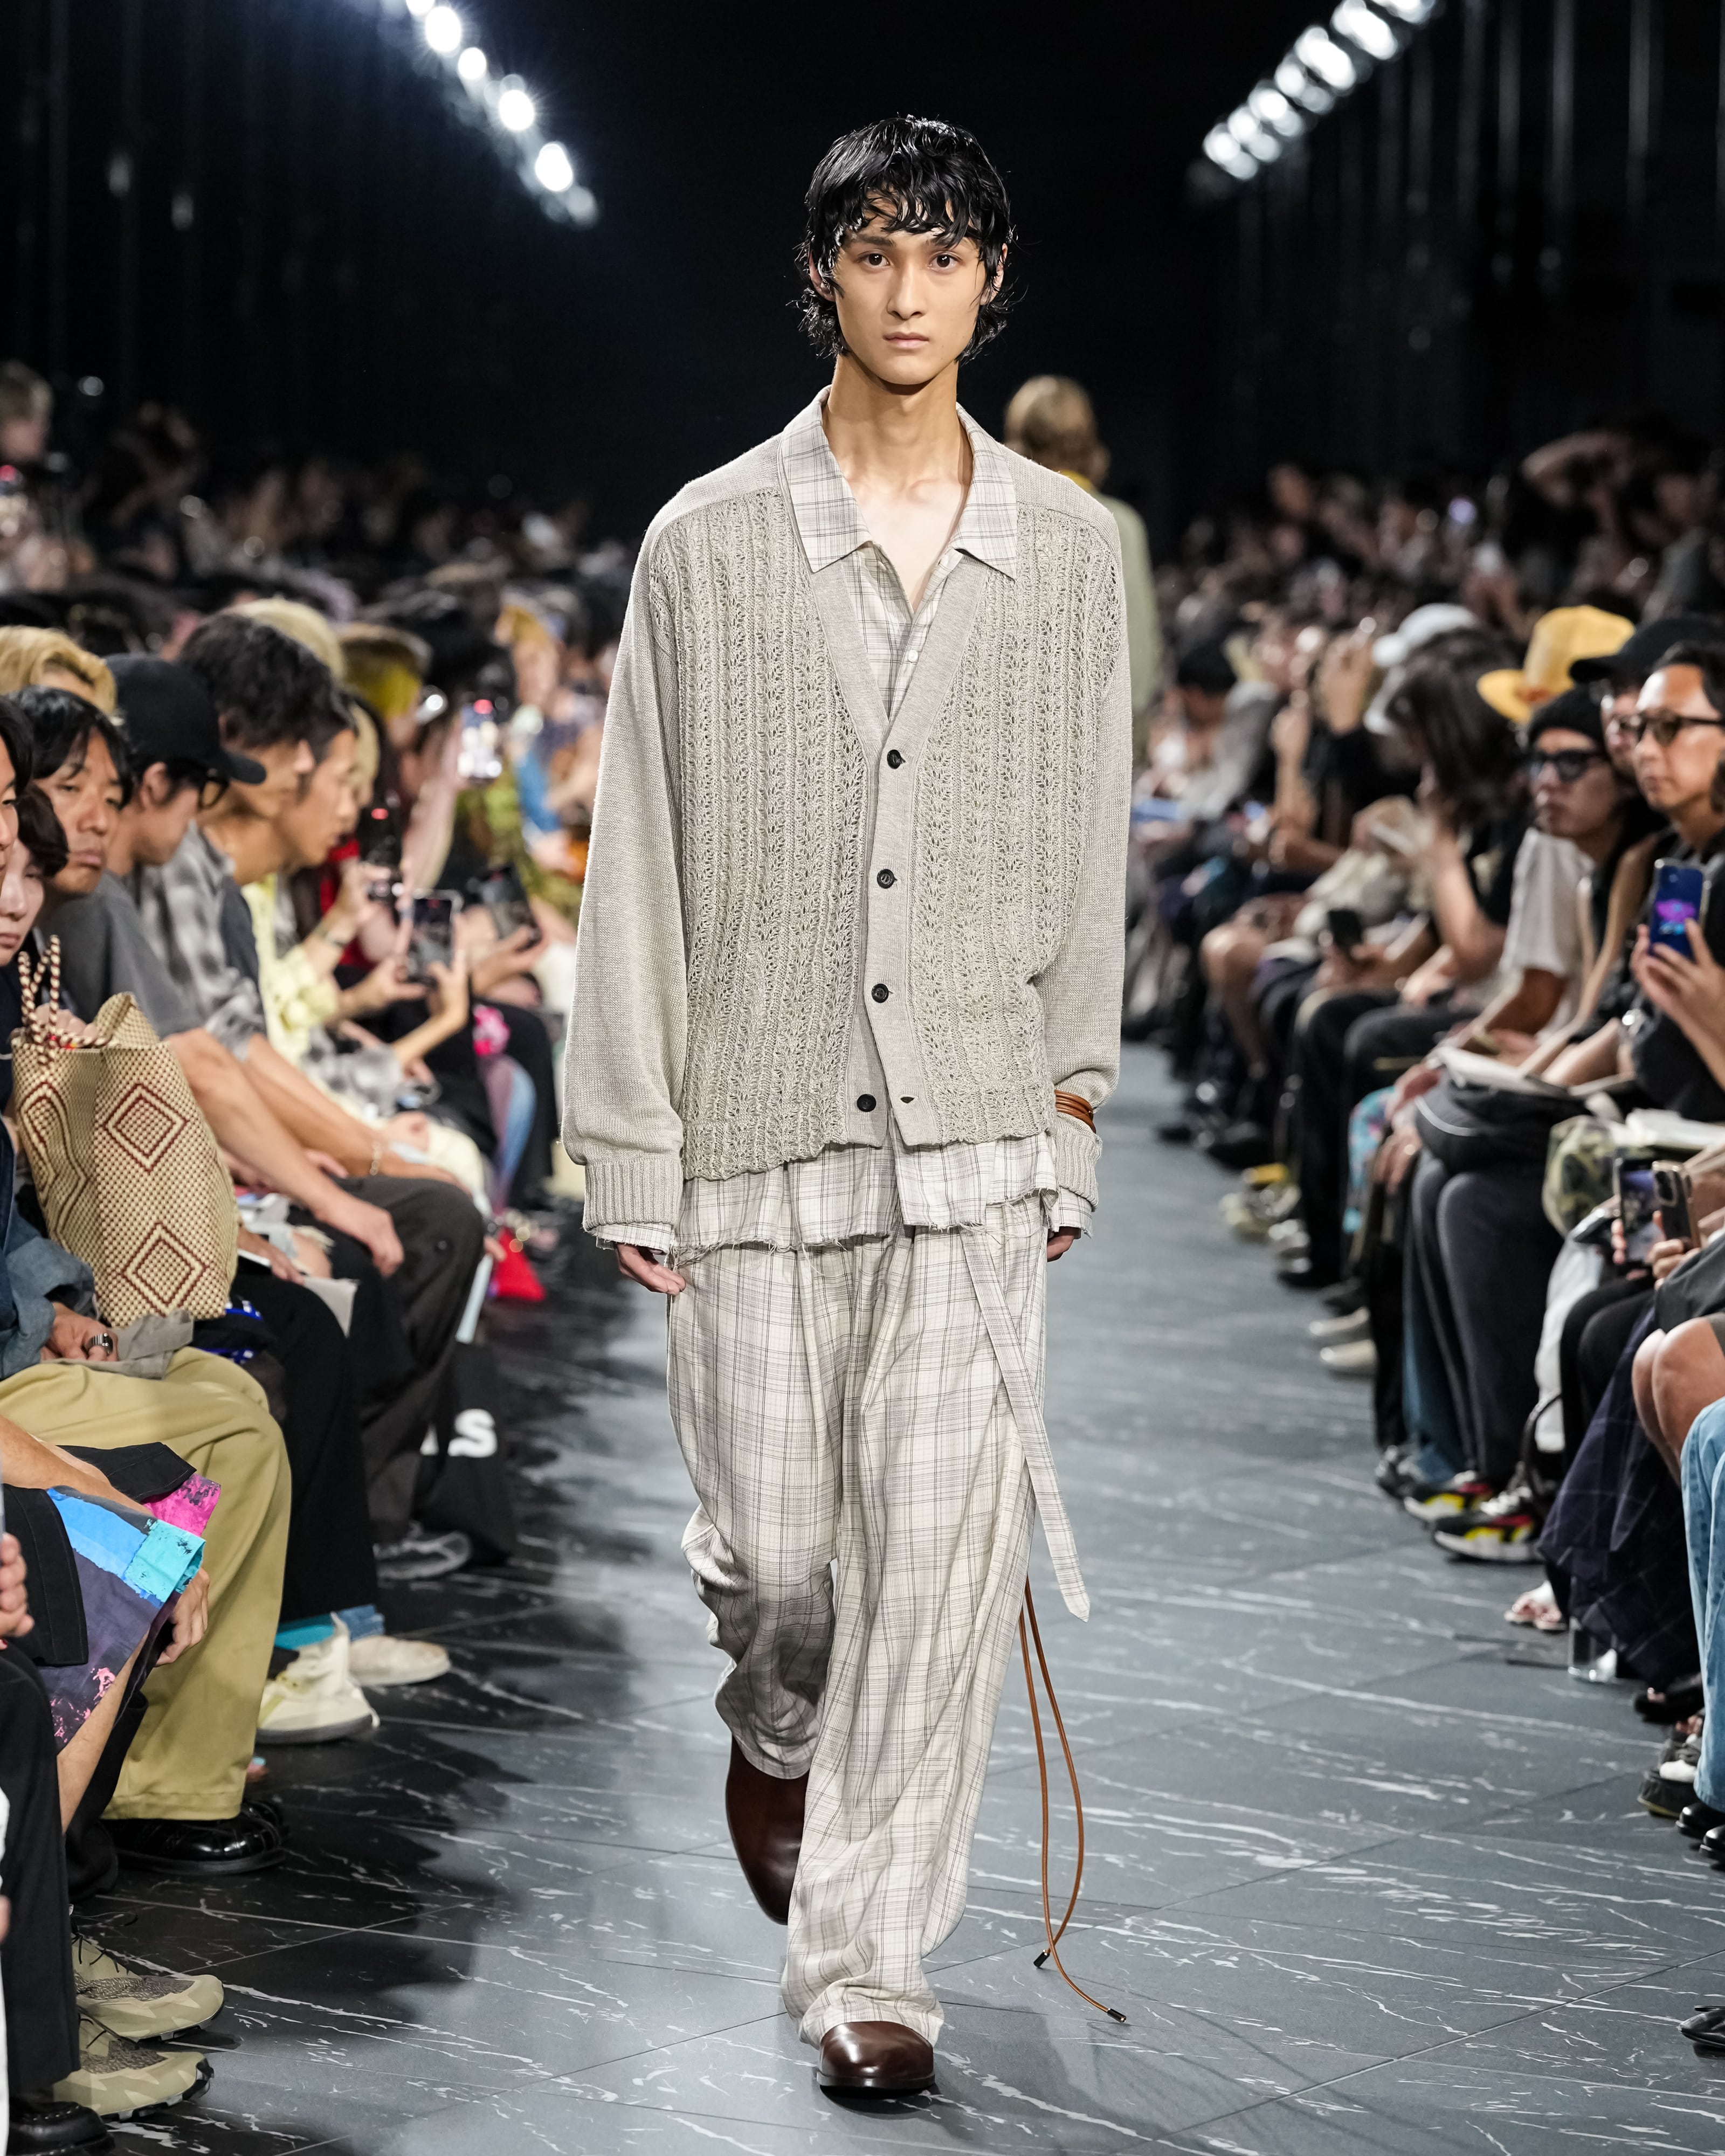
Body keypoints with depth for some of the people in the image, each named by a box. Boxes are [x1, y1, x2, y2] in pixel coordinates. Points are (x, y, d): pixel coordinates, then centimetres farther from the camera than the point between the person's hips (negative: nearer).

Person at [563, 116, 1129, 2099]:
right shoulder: (708, 543, 0)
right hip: (760, 1120, -1)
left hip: (975, 1134, 1)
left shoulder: (1067, 546, 6)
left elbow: (1087, 854, 12)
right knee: (773, 1546, 6)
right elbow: (638, 863, 1)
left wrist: (1071, 1103, 11)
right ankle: (777, 1732, 41)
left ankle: (868, 1955, 4)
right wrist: (633, 1154, -2)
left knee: (945, 1541, -6)